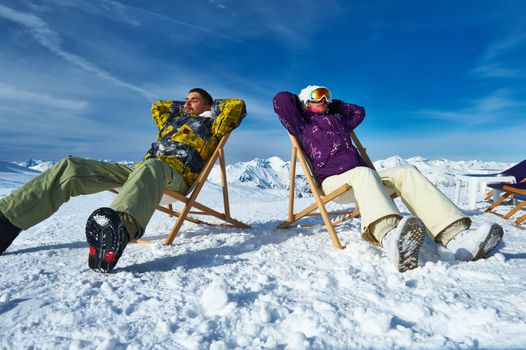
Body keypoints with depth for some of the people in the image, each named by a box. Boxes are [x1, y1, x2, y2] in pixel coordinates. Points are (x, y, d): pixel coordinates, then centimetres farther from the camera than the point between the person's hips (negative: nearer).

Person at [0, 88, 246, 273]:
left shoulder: (210, 125, 20)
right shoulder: (174, 120, 37)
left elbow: (237, 106, 11)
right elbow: (157, 106, 55)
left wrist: (212, 105, 26)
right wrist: (182, 107, 49)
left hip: (175, 176, -7)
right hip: (141, 170, 7)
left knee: (152, 167, -45)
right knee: (71, 167, -10)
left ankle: (121, 226, -74)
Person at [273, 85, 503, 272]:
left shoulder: (337, 121, 33)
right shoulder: (303, 125, 13)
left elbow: (358, 111, 50)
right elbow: (281, 100, 1)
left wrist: (334, 104, 42)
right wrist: (301, 100, 20)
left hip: (360, 176, 7)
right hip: (333, 181, -6)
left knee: (406, 173, -19)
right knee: (363, 172, -40)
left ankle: (456, 236, -39)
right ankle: (391, 239, -71)